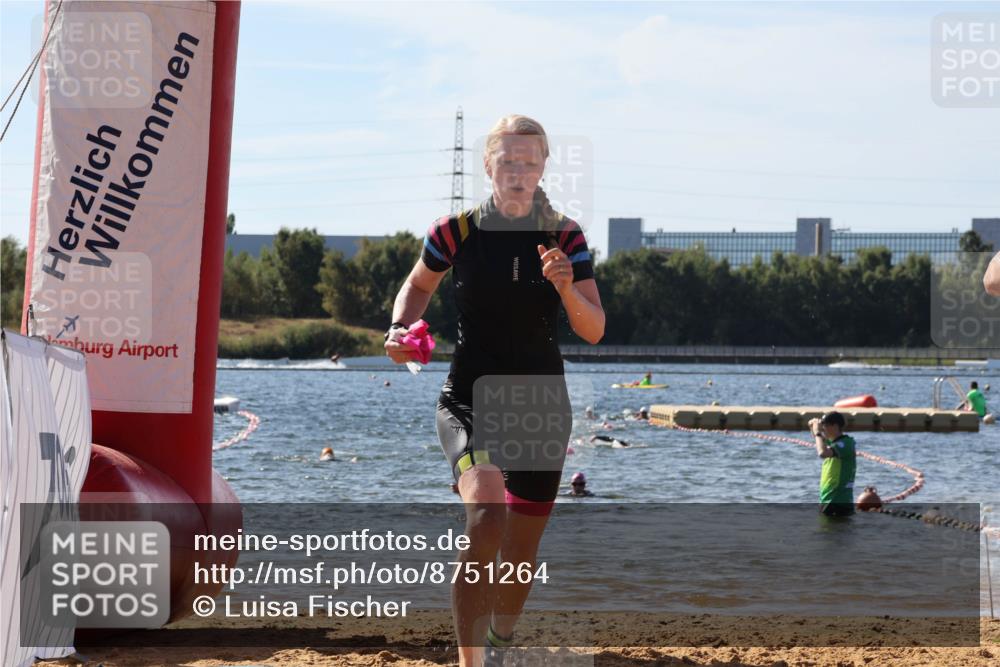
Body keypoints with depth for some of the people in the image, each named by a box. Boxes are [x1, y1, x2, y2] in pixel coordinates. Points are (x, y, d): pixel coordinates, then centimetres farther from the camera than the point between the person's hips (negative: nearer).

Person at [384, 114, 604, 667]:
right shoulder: (456, 232, -7)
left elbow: (594, 332, -7)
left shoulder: (565, 238, -4)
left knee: (520, 552, 11)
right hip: (469, 401, -2)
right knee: (486, 518, -28)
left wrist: (567, 288, -25)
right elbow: (420, 284, 13)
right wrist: (400, 327, -6)